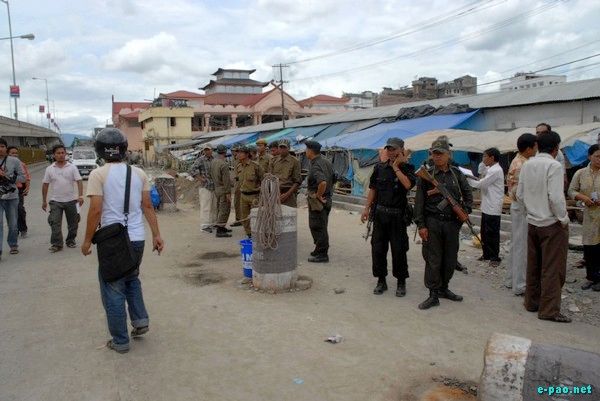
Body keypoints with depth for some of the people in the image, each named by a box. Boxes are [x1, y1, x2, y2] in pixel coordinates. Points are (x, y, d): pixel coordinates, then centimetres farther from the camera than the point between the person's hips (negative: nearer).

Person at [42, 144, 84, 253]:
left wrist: (80, 196, -20)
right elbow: (45, 185, 7)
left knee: (73, 223, 8)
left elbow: (79, 181, -7)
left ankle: (71, 241, 24)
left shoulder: (72, 167, -1)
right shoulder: (49, 169, 3)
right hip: (55, 201, 0)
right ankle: (56, 244, -1)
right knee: (55, 223, -6)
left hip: (71, 200, 0)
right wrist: (44, 201, 6)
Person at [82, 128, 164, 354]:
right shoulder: (139, 173, 4)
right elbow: (148, 207, 4)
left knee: (113, 289, 7)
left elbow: (96, 211, -13)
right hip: (137, 238, 5)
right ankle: (140, 320, 18)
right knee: (132, 279, 28)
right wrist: (156, 235, 9)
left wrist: (87, 240, -2)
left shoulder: (98, 174, -8)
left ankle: (120, 341, 15)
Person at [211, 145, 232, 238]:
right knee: (224, 210, -4)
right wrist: (228, 193, -19)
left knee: (220, 209, 17)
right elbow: (226, 180, -22)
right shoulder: (224, 164, -22)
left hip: (217, 189, 9)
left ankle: (221, 227, 27)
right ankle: (220, 231, -4)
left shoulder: (213, 162, 4)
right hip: (224, 190, -9)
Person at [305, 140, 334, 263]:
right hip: (327, 199, 10)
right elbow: (333, 179, 19)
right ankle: (320, 250, 31)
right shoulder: (326, 162, 9)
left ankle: (322, 255, 5)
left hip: (317, 201, -10)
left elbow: (323, 182, -38)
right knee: (321, 226, 19)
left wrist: (318, 195, -22)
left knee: (318, 227, -1)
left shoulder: (315, 166, -21)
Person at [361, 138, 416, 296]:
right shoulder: (380, 167, 7)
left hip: (397, 216, -3)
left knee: (398, 250, 3)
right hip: (380, 213, 3)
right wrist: (367, 208, 6)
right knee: (377, 248, 6)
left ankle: (401, 282, 18)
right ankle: (381, 281, 20)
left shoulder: (406, 168, -2)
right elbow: (373, 189, 12)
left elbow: (408, 185, -23)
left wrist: (396, 167, -15)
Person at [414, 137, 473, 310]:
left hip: (452, 223, 4)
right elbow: (419, 201, -4)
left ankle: (444, 288, 31)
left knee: (450, 259, 12)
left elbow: (468, 194, 18)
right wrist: (421, 225, -8)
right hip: (432, 223, -4)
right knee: (433, 260, -1)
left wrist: (465, 211, 2)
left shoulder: (457, 174, 8)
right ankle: (433, 295, 9)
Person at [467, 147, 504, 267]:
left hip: (493, 209, -9)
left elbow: (480, 184, -18)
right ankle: (487, 254, 25)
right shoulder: (490, 169, 15)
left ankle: (495, 257, 9)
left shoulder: (496, 170, -16)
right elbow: (484, 185, 14)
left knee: (492, 234, -1)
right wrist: (471, 179, 2)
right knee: (484, 233, 15)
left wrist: (467, 179, -9)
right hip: (487, 207, 10)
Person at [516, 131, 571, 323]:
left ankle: (532, 302, 26)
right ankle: (549, 310, 6)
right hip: (552, 224, -7)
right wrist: (564, 219, -10)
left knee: (533, 265, 16)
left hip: (532, 222, 7)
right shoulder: (554, 166, -16)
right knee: (553, 269, 1)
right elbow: (556, 197, -22)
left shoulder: (527, 165, 4)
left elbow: (519, 194, 7)